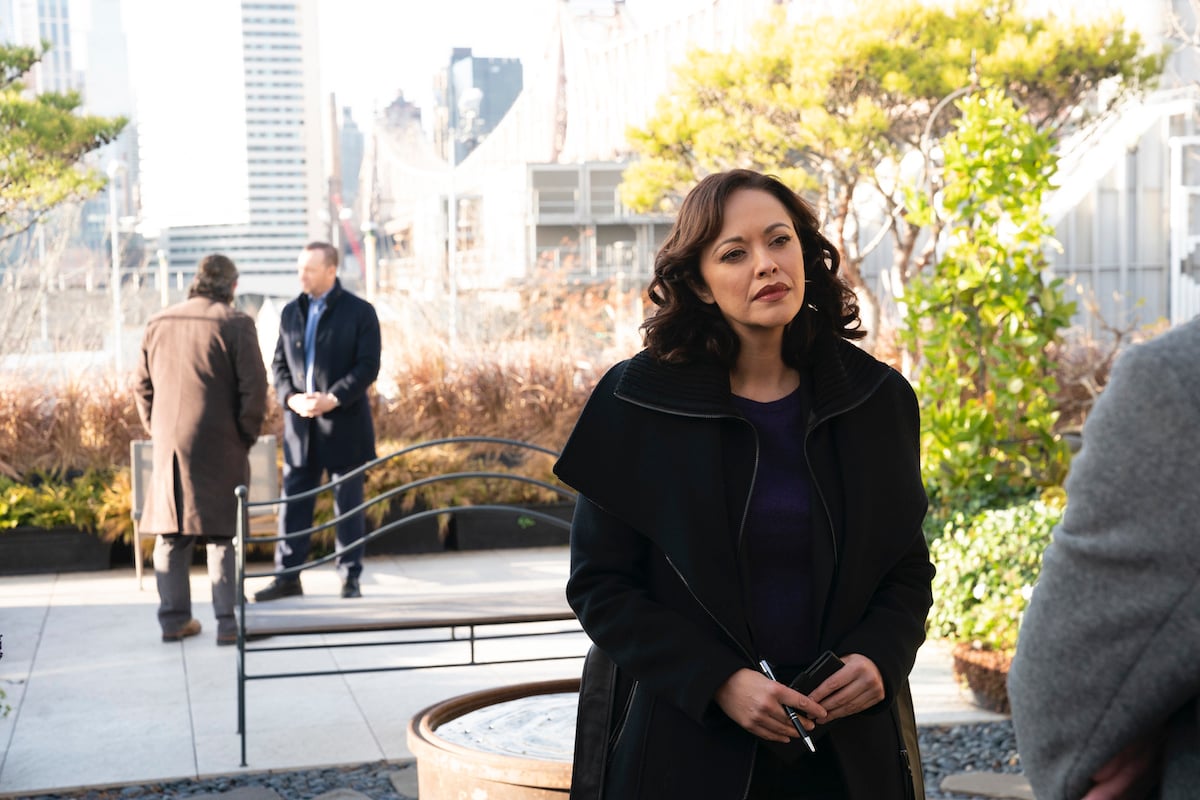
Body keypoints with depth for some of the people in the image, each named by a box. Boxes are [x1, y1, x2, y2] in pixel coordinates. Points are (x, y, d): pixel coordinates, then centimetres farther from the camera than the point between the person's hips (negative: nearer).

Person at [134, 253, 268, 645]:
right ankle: (227, 622, 1)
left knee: (171, 535, 11)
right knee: (223, 533, 1)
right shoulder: (235, 323, -7)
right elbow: (254, 387, -11)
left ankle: (173, 620, 16)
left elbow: (143, 386, 14)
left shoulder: (158, 324, 9)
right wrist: (247, 434, 1)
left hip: (169, 446, 4)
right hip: (219, 446, -4)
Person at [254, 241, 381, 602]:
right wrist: (291, 397, -8)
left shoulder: (359, 312, -3)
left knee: (348, 502, 3)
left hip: (343, 423, -4)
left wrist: (332, 399, -20)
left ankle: (350, 578, 12)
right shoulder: (291, 312, 11)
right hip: (300, 423, 4)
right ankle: (287, 577, 11)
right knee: (293, 500, 4)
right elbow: (279, 363, 11)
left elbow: (368, 366, -9)